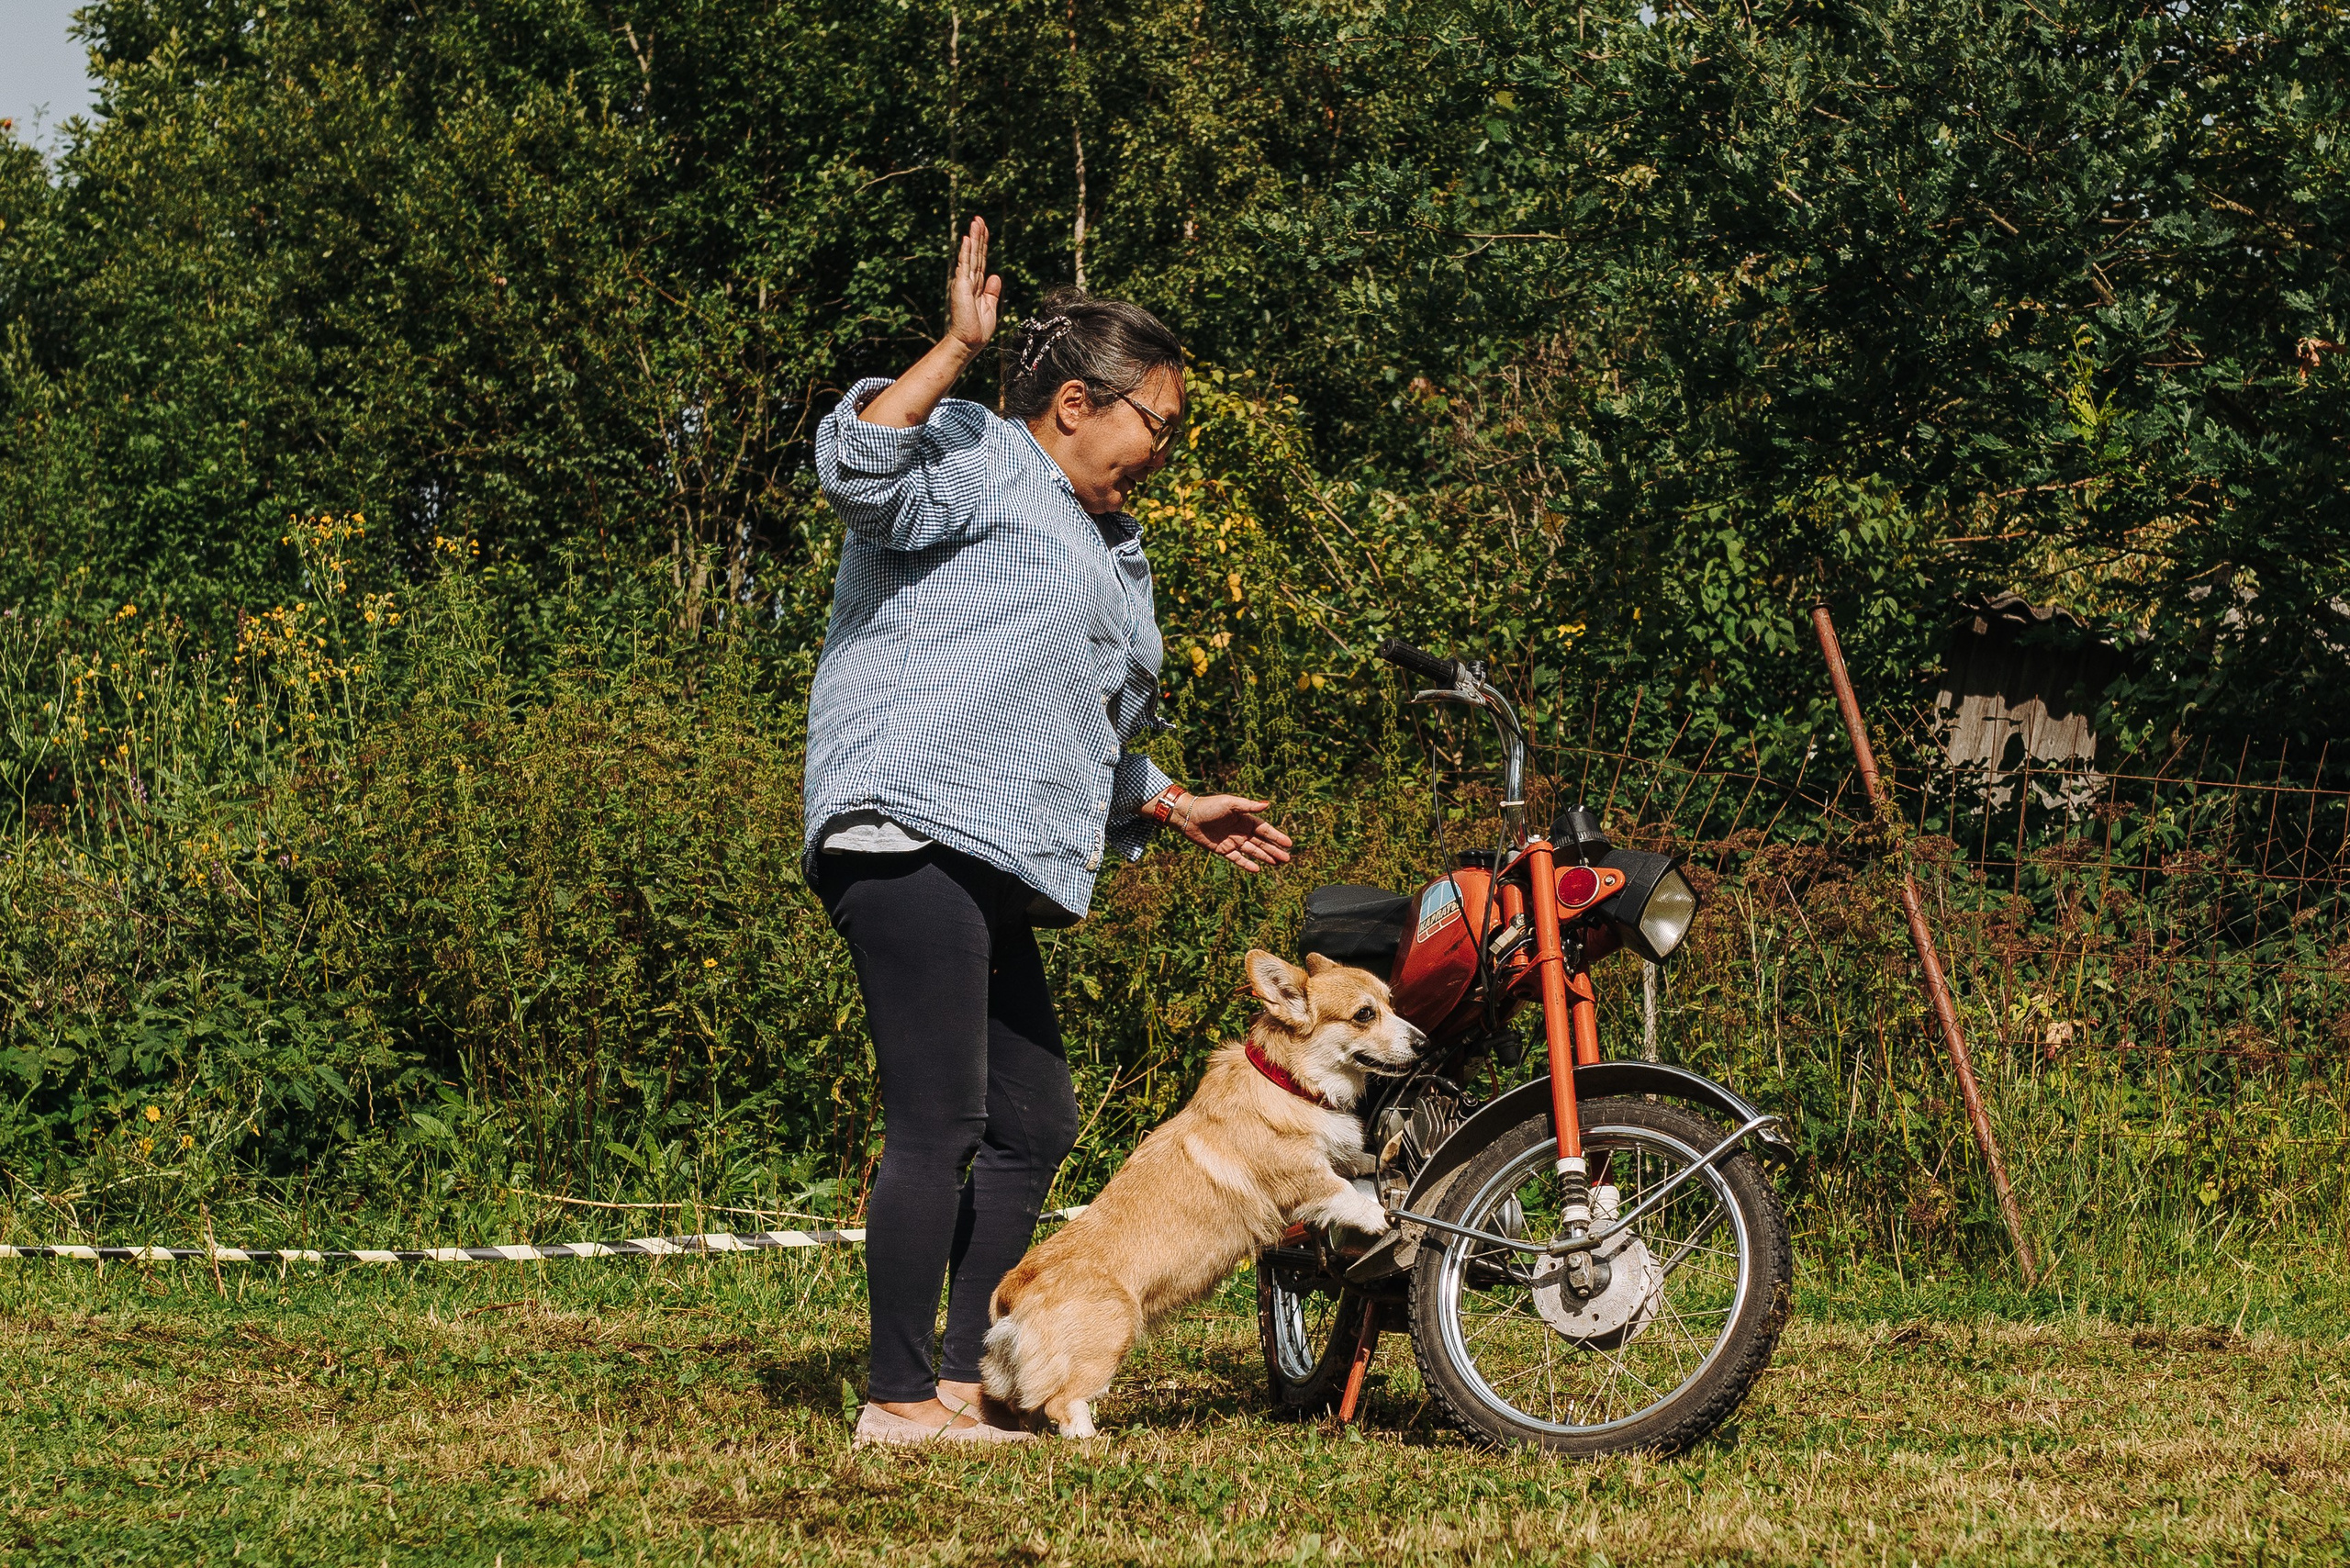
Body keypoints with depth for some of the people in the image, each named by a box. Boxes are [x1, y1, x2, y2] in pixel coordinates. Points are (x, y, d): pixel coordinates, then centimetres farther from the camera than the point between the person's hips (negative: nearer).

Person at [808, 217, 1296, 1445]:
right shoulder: (977, 462, 0)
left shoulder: (1096, 545, 30)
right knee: (940, 1130, -12)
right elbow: (859, 467, -23)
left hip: (989, 865, 11)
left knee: (1034, 1125, 11)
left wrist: (1176, 811, 36)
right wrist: (959, 348, -26)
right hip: (909, 837, -11)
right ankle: (897, 1398, -9)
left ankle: (965, 1382, 16)